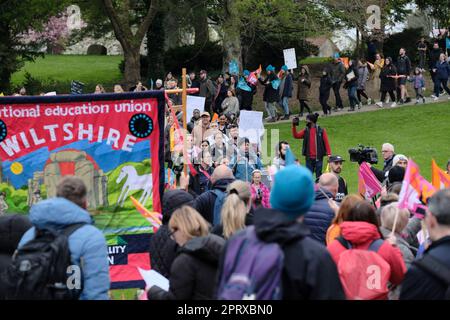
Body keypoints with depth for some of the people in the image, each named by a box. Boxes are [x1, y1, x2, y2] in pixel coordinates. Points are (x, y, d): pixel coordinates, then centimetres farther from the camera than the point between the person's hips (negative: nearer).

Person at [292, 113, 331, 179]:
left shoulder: (321, 131, -2)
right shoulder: (305, 131, 8)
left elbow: (326, 143, -4)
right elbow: (296, 135, 0)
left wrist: (329, 154, -12)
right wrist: (294, 126, -12)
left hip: (318, 158, -3)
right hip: (309, 158, 3)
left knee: (318, 175, 2)